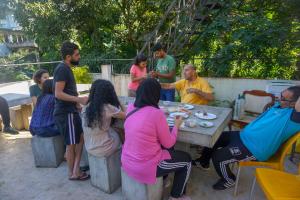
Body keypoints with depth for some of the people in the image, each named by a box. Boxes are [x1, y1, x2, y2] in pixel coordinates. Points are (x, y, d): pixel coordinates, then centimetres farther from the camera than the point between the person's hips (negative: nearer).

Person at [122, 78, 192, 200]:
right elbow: (168, 143, -11)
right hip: (145, 167, -7)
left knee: (168, 150, 29)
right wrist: (176, 125, 3)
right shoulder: (156, 113, -23)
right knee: (187, 160, 15)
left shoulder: (130, 108, -3)